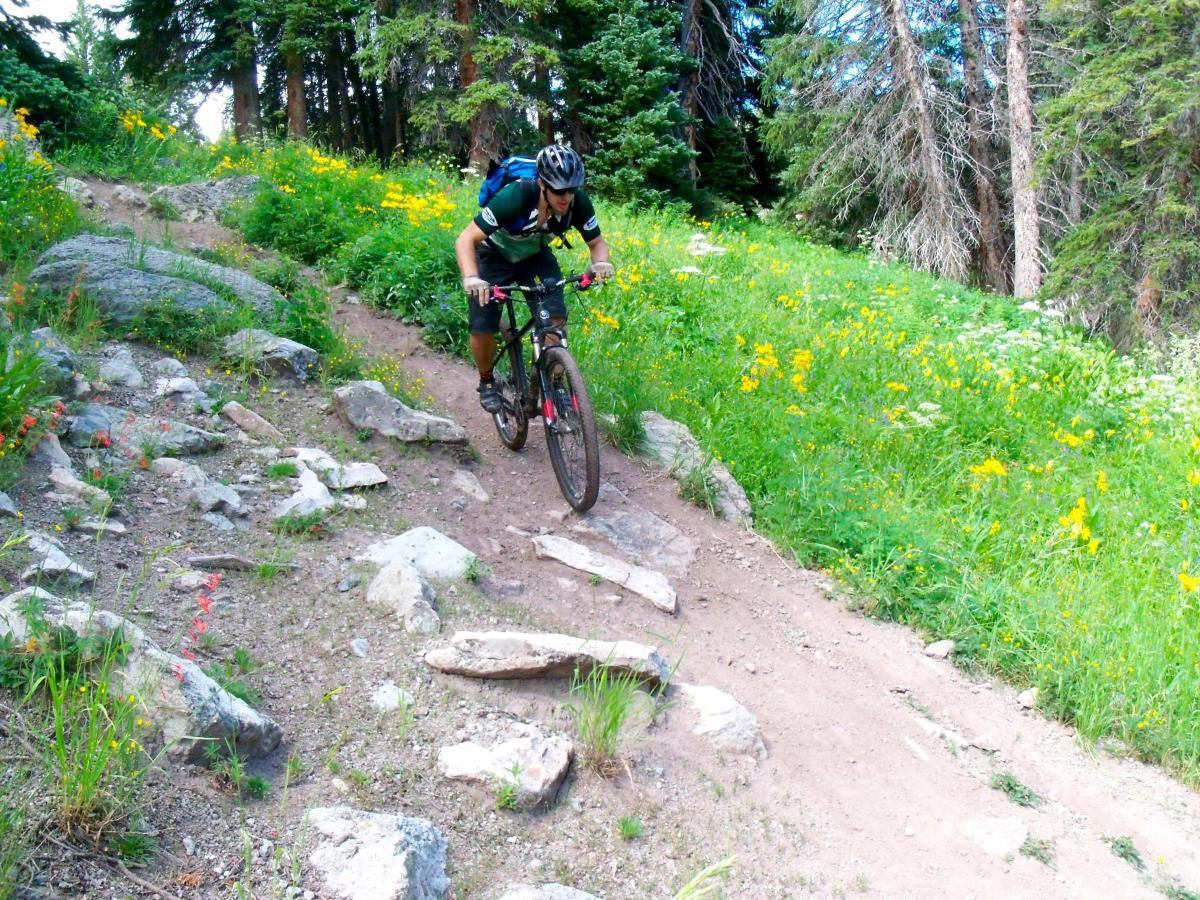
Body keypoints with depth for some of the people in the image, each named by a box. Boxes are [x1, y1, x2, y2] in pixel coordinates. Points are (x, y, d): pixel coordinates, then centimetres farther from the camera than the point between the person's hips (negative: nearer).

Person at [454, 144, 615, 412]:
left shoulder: (578, 203, -27)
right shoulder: (514, 197, -38)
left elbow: (597, 242, -10)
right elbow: (465, 240, -37)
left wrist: (600, 262, -34)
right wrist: (471, 277, -56)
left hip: (536, 255, 3)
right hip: (495, 256, -3)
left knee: (555, 317, -19)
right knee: (482, 329, -10)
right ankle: (486, 381, 20)